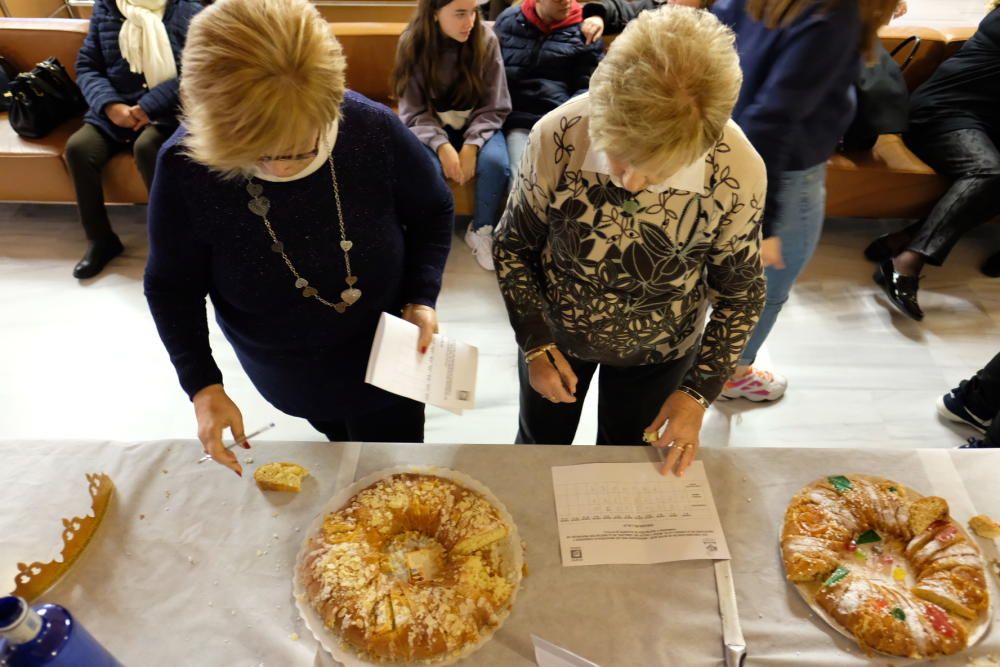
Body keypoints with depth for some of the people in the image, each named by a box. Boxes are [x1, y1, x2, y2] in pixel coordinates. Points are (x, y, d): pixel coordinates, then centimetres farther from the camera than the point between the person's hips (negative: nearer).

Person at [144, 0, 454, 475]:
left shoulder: (374, 129, -28)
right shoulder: (184, 167, -26)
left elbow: (432, 213, -8)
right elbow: (172, 288, -11)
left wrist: (421, 299, -20)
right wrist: (203, 385, -19)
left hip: (385, 351, 0)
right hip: (283, 370, 1)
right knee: (332, 427, 34)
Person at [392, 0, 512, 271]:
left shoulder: (486, 40, -10)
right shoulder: (413, 44, -10)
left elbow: (493, 107, -7)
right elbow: (414, 113, -9)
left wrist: (472, 144, -23)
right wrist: (442, 146, -27)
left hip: (476, 125, 1)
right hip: (432, 128, 0)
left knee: (496, 163, -31)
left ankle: (481, 230, -4)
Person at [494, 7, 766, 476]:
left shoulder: (739, 172, -29)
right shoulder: (556, 138, -30)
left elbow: (740, 293, -12)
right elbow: (513, 247, -12)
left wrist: (699, 391, -15)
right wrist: (536, 344, -15)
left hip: (657, 351, 0)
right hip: (554, 333, 1)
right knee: (538, 451, 26)